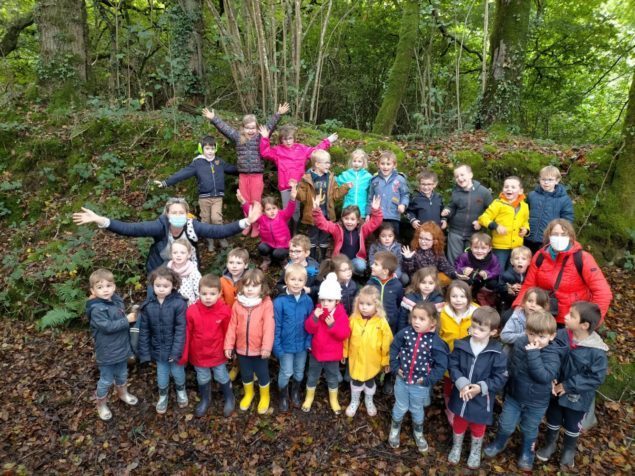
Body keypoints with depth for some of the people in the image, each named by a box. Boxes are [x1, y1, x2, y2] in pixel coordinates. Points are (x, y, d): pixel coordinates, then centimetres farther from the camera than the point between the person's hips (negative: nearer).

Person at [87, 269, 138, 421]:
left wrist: (132, 313, -2)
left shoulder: (117, 299, -3)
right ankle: (101, 404, 36)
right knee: (106, 380, 12)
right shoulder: (97, 309, -26)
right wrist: (127, 320, -26)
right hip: (107, 352, -7)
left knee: (122, 374, 28)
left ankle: (123, 393, 53)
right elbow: (108, 326, -32)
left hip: (122, 347, 7)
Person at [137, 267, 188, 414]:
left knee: (177, 372, 18)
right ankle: (163, 396, 47)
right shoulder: (147, 305, -11)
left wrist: (176, 351, -19)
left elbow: (181, 329, -18)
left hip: (175, 348, -2)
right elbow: (144, 331, -3)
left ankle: (181, 390, 49)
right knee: (162, 375, 20)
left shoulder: (179, 303, -22)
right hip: (158, 348, 2)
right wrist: (144, 352, -3)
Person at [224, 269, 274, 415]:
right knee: (245, 374, 22)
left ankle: (265, 397, 39)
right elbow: (232, 326, -1)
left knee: (262, 374, 14)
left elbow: (269, 326, -20)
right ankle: (248, 394, 48)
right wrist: (228, 345, -2)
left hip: (259, 349, -3)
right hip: (242, 348, 3)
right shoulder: (238, 304, -3)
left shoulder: (266, 304, -15)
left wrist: (267, 346, -26)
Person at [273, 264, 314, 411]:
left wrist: (309, 341, -9)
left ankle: (295, 392, 49)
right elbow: (276, 326, -14)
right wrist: (277, 347, -13)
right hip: (286, 345, -3)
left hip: (302, 344, 3)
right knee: (286, 373, 12)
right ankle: (283, 396, 39)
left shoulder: (307, 300, -12)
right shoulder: (280, 301, -20)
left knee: (299, 372, 22)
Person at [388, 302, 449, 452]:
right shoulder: (405, 333, -14)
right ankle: (394, 430, 48)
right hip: (402, 380, 2)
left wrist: (428, 380, -14)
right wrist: (395, 367, -5)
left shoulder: (435, 342, -21)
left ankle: (418, 433, 49)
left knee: (417, 410, 21)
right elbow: (394, 348, 1)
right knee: (400, 408, 21)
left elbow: (441, 365, -14)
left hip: (420, 385, -1)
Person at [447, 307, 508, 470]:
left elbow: (500, 378, -14)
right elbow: (453, 366, -8)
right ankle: (456, 447, 52)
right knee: (458, 424, 24)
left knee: (478, 428, 23)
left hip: (481, 400, -1)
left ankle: (475, 452, 52)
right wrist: (461, 383, -23)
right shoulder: (461, 345, -14)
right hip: (461, 396, 1)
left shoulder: (497, 353, -19)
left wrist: (481, 387, -25)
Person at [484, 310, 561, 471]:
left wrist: (533, 354, -39)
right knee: (506, 425, 17)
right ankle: (498, 444, 46)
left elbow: (544, 376, -38)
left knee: (529, 430, 21)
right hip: (514, 395, 2)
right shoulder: (520, 344, -14)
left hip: (536, 402, -2)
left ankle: (527, 453, 48)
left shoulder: (552, 354, -24)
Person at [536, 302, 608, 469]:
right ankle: (550, 444, 50)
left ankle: (569, 451, 49)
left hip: (577, 397, -2)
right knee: (553, 420, 24)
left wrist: (568, 386, -21)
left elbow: (596, 378, -20)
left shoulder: (597, 351, -27)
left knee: (572, 426, 22)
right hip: (556, 390, 3)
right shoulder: (561, 336, -19)